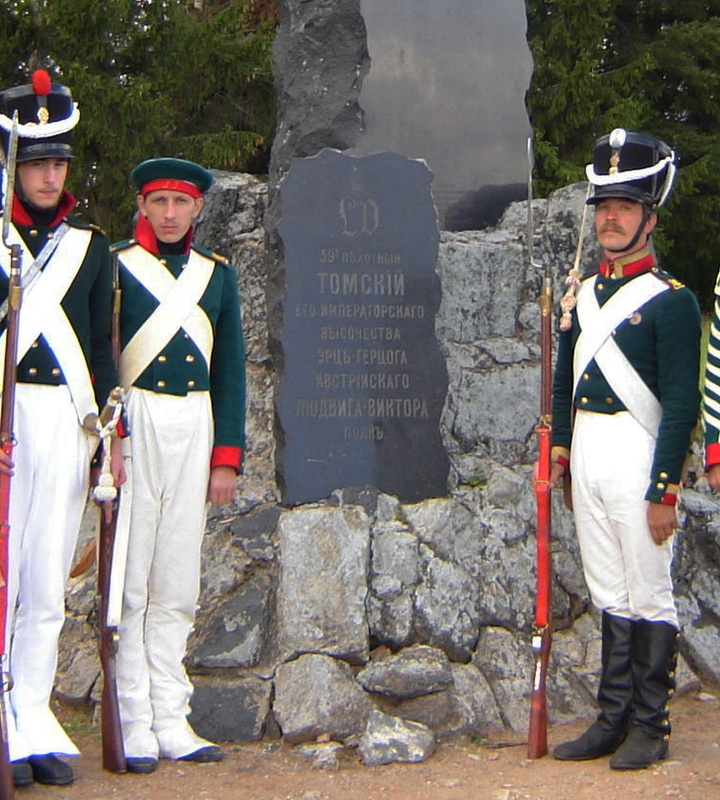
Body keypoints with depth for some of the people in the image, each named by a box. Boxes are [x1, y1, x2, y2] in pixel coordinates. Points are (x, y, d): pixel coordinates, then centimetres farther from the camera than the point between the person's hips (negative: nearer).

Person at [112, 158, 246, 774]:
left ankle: (172, 723, 13)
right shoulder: (113, 265, 1)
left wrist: (227, 457, 8)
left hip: (196, 427, 4)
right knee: (129, 580, -3)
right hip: (133, 421, -4)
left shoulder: (217, 273, 14)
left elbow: (231, 369, 14)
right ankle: (133, 727, 3)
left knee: (178, 585, 7)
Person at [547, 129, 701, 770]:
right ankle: (613, 720, 19)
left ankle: (649, 728, 10)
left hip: (637, 456, -6)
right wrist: (560, 447, 11)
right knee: (610, 597, 12)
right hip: (587, 455, 7)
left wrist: (665, 491, -16)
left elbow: (682, 403, -12)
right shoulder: (584, 295, 13)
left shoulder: (671, 301, -8)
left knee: (648, 597, 1)